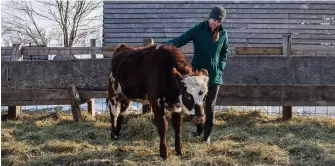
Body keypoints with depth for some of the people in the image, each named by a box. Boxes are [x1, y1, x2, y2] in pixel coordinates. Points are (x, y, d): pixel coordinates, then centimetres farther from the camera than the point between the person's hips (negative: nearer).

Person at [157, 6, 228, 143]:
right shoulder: (198, 29, -7)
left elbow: (224, 55, 9)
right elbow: (181, 39, -16)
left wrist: (220, 69, -4)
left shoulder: (223, 34, 0)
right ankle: (199, 128, 35)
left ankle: (207, 134, 17)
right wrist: (166, 44, -32)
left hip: (214, 77, 1)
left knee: (210, 106, 5)